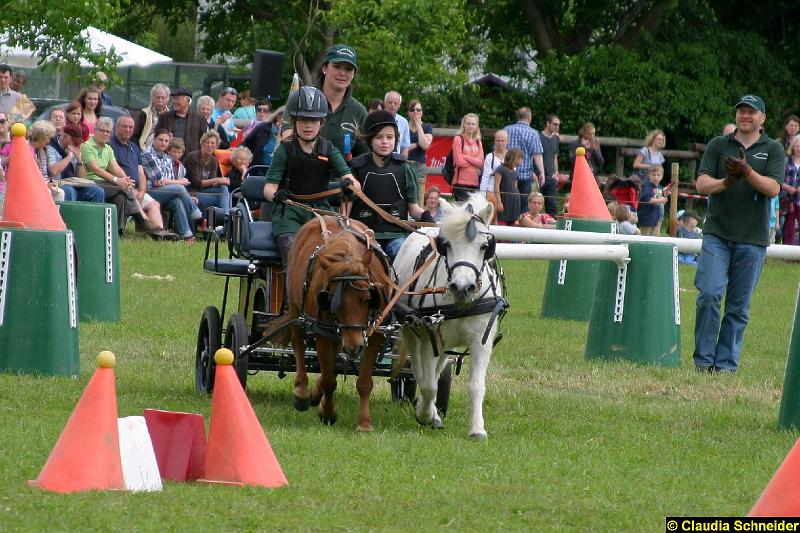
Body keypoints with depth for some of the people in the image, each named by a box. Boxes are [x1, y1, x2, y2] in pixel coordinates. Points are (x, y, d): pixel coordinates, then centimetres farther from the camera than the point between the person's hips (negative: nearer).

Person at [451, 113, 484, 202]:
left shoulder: (478, 142, 14)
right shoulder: (458, 139, 0)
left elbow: (481, 163, 2)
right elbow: (459, 161, -9)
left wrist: (466, 157, -10)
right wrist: (475, 162, 0)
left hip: (475, 182, 5)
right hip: (461, 182, -5)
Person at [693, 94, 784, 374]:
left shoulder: (773, 149, 6)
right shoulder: (718, 145, 9)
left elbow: (773, 188, -7)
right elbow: (702, 184, 1)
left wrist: (747, 173, -23)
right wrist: (725, 182, -19)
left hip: (753, 238, 0)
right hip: (717, 233, 0)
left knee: (739, 306, 3)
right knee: (709, 295, -12)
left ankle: (726, 362, 10)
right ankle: (703, 359, -3)